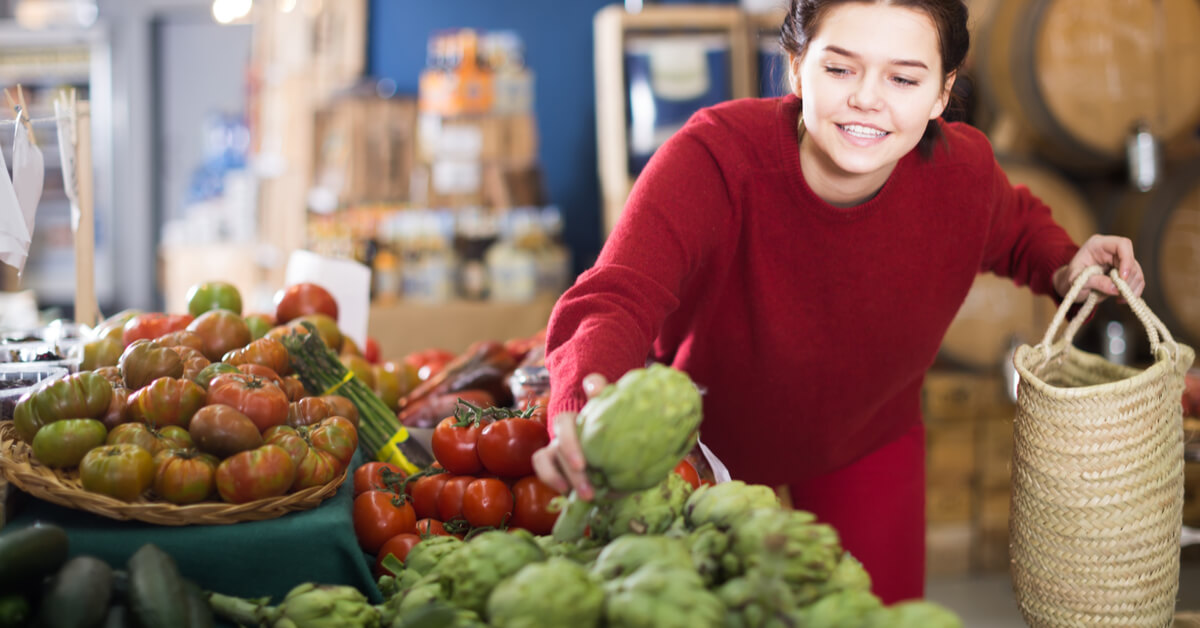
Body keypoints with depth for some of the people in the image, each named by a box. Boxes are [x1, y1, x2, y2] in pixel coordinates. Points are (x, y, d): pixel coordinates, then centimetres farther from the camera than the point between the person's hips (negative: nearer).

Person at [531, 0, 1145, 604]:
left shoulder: (960, 170, -22)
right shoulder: (712, 159, -36)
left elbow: (1015, 225, 5)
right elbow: (615, 301, -50)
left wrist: (1061, 267, -17)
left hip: (867, 444, 3)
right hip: (703, 437, -3)